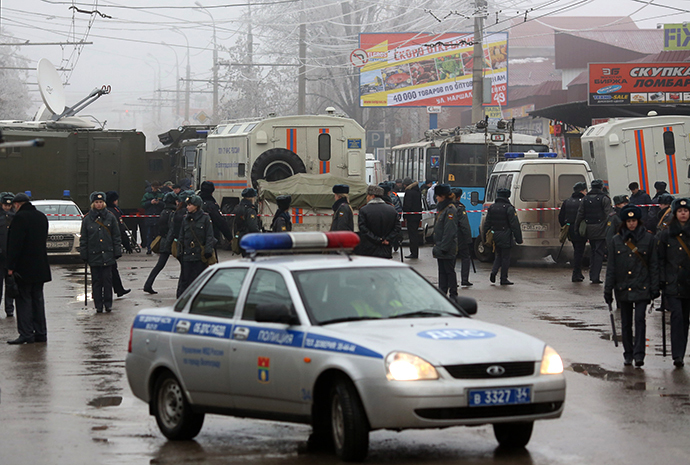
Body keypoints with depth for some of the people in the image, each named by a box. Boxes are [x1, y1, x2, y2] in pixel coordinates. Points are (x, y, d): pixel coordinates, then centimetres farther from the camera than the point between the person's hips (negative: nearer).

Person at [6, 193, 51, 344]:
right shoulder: (41, 217, 11)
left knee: (23, 299, -5)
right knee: (37, 299, 12)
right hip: (40, 267, 7)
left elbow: (15, 244, -17)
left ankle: (26, 334, -9)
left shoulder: (20, 218, -14)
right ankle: (40, 333, 12)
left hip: (24, 268, -7)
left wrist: (11, 266, -15)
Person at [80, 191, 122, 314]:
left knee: (108, 279, 0)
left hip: (108, 254, 0)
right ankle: (98, 305, 9)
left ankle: (108, 304, 10)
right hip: (94, 255, 0)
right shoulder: (87, 219, 3)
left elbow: (116, 236, 7)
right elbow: (83, 238, 7)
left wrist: (117, 252, 2)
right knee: (96, 281, 3)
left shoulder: (111, 217, 4)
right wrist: (84, 254, 2)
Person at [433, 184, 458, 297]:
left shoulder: (450, 210, -16)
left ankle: (453, 295, 2)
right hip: (441, 249, 10)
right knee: (442, 271, 12)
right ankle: (442, 293, 17)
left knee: (449, 271, -3)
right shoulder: (442, 209, 15)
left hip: (447, 250, -10)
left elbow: (449, 232, -20)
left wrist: (443, 248, -22)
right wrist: (437, 246, 17)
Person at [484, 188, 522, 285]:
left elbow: (487, 223, 10)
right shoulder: (509, 208, -11)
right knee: (505, 257, 2)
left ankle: (493, 272, -2)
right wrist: (518, 238, -9)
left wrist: (485, 237, 16)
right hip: (505, 237, -5)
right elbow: (514, 225, -13)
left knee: (498, 256, 19)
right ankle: (503, 279, 5)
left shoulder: (492, 208, 6)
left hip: (495, 236, 5)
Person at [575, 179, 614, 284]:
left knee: (593, 252, 18)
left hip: (589, 231, 5)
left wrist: (577, 228, 18)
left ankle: (592, 275, 19)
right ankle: (595, 276, -8)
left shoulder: (585, 199, 9)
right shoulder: (604, 199, -6)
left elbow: (580, 215, 10)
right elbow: (609, 214, -12)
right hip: (601, 231, -5)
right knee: (599, 253, -3)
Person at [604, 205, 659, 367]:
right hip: (623, 288, 2)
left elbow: (654, 265, 3)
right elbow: (611, 267, 7)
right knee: (625, 323, 8)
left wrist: (655, 287, -2)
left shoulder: (648, 239, 1)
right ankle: (628, 355, 18)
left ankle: (639, 354, -13)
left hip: (642, 288, -2)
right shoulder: (617, 241, 6)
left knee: (639, 319, -13)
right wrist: (608, 289, 3)